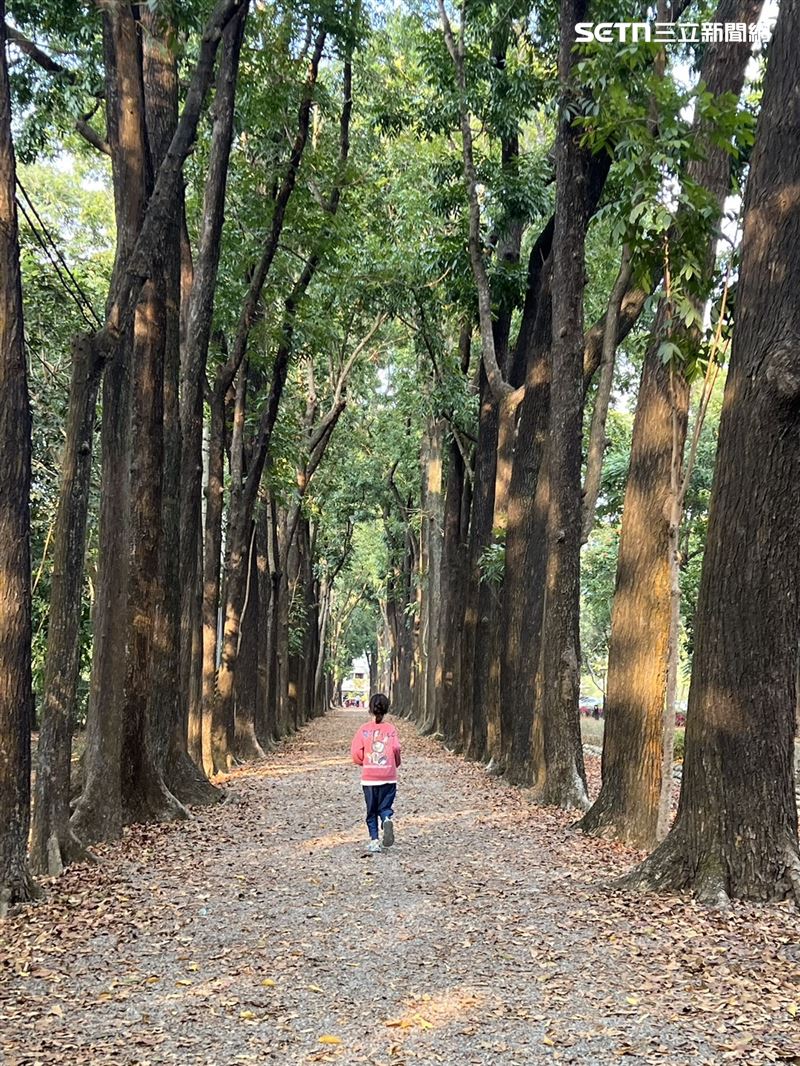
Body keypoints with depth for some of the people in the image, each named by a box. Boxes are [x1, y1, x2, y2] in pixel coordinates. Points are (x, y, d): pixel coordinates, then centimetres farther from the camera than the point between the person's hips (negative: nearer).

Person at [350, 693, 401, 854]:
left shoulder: (364, 729, 0)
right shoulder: (391, 728, -1)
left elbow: (356, 752, -6)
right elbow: (396, 748, -12)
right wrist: (396, 763, 8)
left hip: (369, 777, 0)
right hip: (388, 777, 0)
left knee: (371, 810, 12)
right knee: (385, 807, 9)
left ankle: (374, 841, 5)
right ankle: (387, 820, -23)